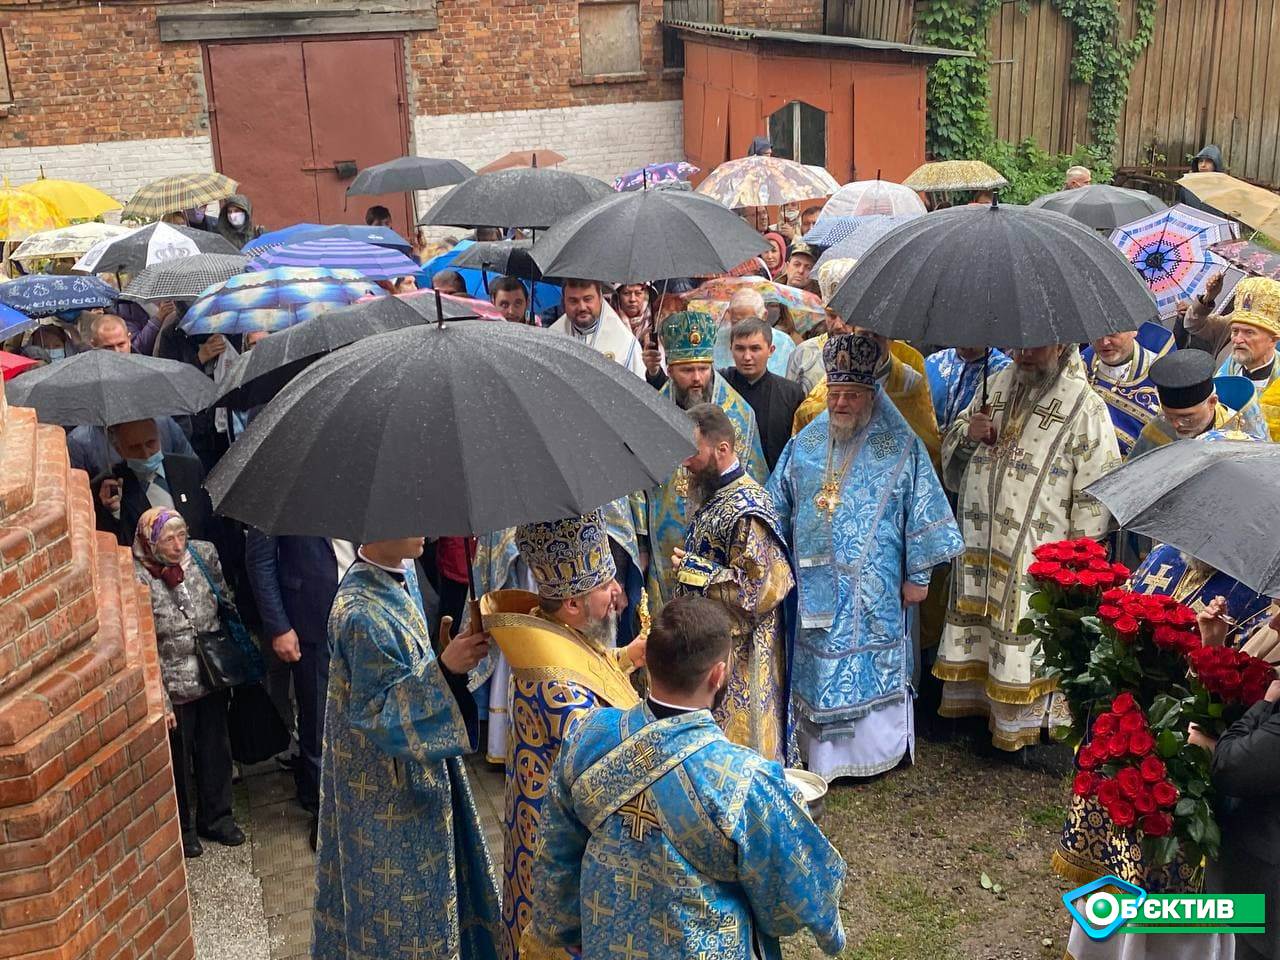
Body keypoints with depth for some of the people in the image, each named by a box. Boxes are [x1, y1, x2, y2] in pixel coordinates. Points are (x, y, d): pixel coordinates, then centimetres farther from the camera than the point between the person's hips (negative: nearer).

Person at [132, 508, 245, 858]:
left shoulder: (203, 554, -8)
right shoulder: (138, 580, -20)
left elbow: (226, 603, 8)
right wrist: (159, 701, -17)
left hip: (213, 678, 4)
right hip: (174, 688, -4)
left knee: (216, 749, 18)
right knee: (179, 759, 14)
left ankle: (217, 817, 38)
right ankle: (183, 827, 35)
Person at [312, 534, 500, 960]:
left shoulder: (401, 573, -3)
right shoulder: (362, 615, -32)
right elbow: (377, 711, -27)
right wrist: (443, 669, -34)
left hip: (414, 761, 9)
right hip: (389, 789, -9)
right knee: (401, 887, 10)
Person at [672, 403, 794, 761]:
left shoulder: (746, 510, -23)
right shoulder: (712, 496, 7)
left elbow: (758, 588, -27)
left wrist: (693, 570, -21)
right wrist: (688, 567, 8)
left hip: (736, 653, -9)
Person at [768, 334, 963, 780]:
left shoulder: (901, 447, -4)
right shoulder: (804, 446, 7)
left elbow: (922, 512, -3)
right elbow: (778, 510, 15)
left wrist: (918, 575, -4)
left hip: (875, 591, -4)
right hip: (815, 588, 4)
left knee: (873, 666, 2)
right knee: (817, 665, 9)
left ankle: (876, 747, 17)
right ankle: (820, 754, 22)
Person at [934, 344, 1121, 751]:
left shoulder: (1086, 405, -6)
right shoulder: (996, 386, 11)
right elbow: (950, 449, 18)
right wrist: (967, 434, -6)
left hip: (1037, 553, -5)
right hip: (979, 544, 5)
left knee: (1026, 634, 3)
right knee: (975, 623, 13)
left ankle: (1022, 721, 16)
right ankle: (972, 699, 29)